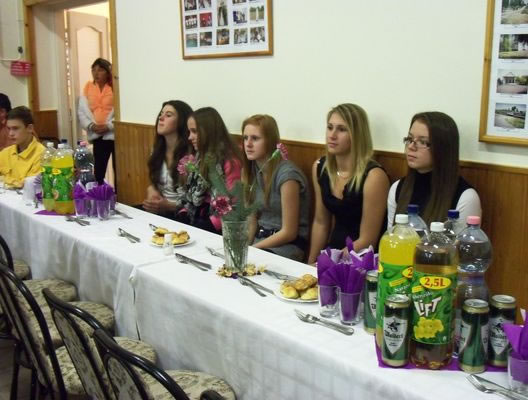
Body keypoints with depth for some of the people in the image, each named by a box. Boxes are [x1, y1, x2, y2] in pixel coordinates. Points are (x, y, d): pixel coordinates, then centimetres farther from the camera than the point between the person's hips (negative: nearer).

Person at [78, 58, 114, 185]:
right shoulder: (88, 88, 9)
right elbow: (81, 111, 6)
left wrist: (109, 126, -19)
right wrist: (91, 125, -10)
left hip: (114, 134, -4)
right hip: (98, 136, 4)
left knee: (118, 170, 2)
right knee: (98, 170, 7)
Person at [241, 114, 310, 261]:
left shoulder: (287, 174, -19)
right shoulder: (251, 169, 3)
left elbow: (289, 232, -17)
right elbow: (252, 220, 6)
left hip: (286, 246, -6)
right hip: (260, 238, 6)